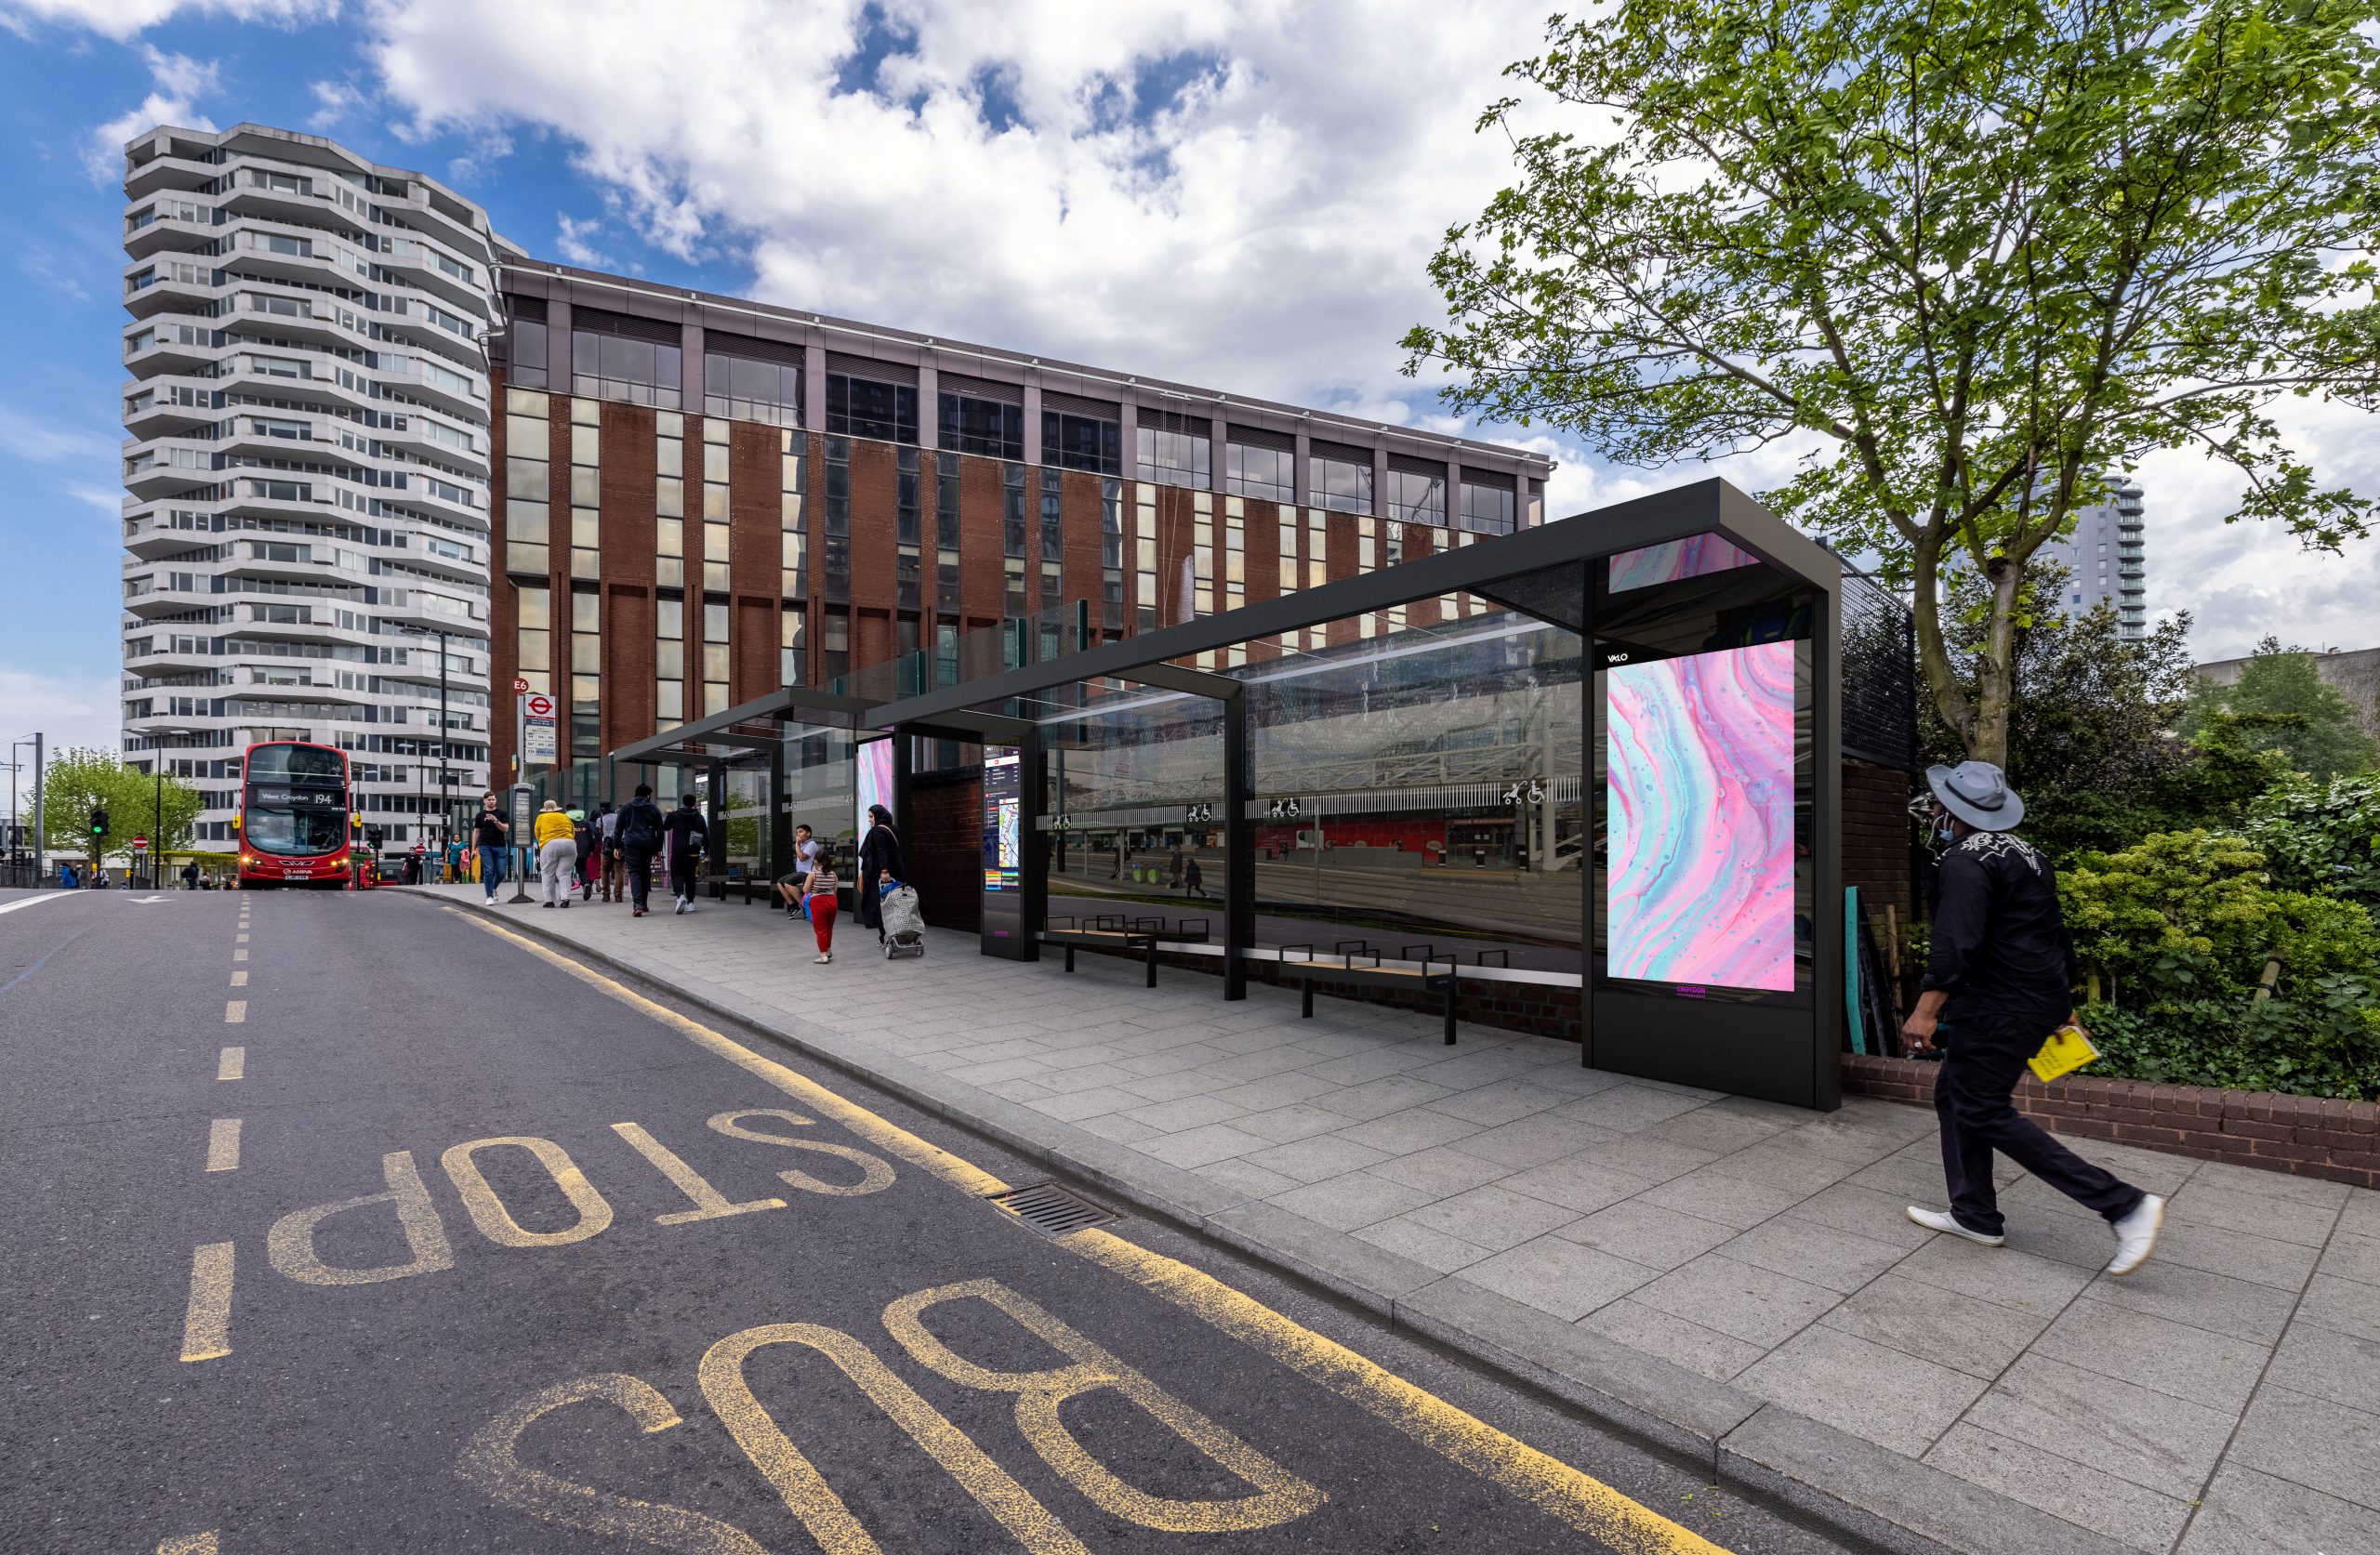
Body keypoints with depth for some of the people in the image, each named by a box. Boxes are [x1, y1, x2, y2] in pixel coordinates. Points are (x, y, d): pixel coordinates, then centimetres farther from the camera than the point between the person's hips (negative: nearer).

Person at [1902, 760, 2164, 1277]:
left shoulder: (1967, 861, -17)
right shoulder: (2024, 854, 14)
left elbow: (1957, 941, -29)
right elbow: (2057, 933, 21)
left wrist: (1927, 1009, -32)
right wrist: (2062, 1002, 29)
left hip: (2001, 1010, -10)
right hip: (2039, 999, 10)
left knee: (1985, 1113, -3)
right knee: (1955, 1093, 15)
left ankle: (2124, 1205, -2)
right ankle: (1974, 1214, 21)